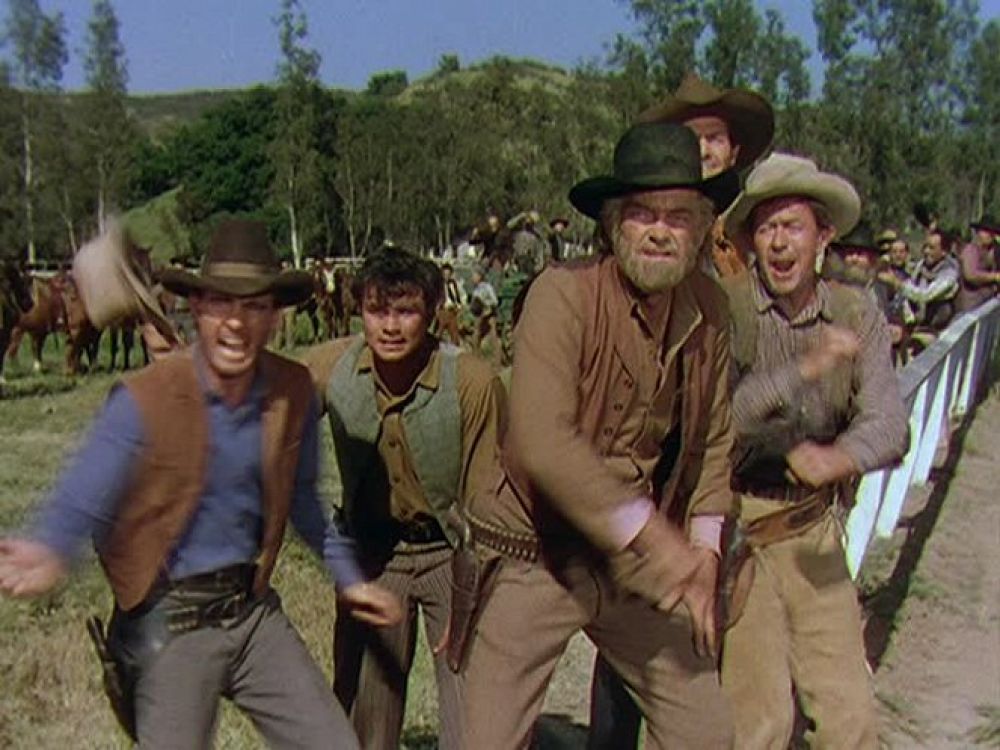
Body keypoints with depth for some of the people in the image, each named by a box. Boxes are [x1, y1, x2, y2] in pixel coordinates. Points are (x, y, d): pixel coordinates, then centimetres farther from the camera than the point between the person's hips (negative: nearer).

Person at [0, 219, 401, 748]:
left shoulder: (293, 392, -3)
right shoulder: (144, 402, -17)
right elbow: (81, 501, -25)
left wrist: (347, 577, 17)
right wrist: (44, 553, -46)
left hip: (254, 611, 4)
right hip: (169, 625, -4)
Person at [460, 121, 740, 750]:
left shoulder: (709, 308, 0)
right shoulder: (564, 294, -19)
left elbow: (714, 438, 12)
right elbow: (543, 440, -29)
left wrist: (703, 549, 5)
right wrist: (650, 531, -28)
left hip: (642, 566, 6)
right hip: (538, 560, -5)